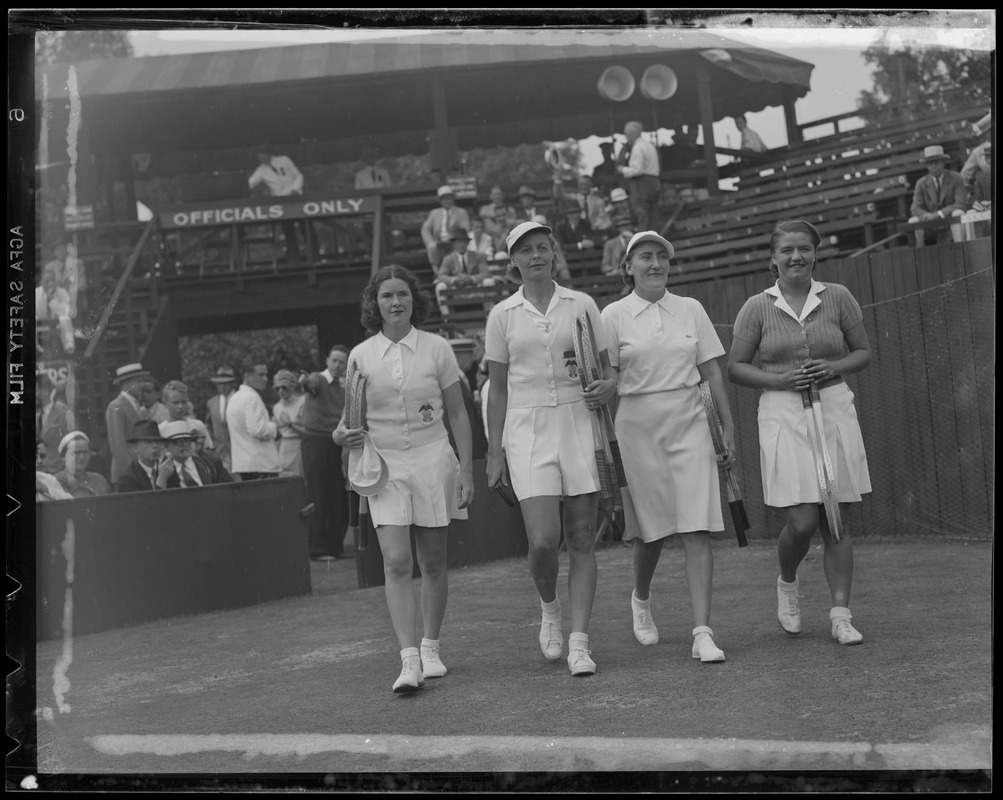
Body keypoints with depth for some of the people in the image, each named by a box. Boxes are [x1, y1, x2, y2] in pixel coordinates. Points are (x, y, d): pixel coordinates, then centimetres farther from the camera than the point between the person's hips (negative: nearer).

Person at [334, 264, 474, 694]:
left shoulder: (436, 348, 0)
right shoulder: (361, 355, 2)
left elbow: (458, 414, 4)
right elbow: (351, 416, 11)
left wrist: (466, 471, 0)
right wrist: (345, 434, -12)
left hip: (432, 459, 0)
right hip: (384, 464, 0)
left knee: (432, 562, 7)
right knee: (396, 562, -11)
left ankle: (430, 648, 24)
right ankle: (409, 660, -12)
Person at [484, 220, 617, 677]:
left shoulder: (581, 305, 6)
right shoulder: (502, 316, 5)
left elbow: (607, 368, 12)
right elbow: (498, 390, 8)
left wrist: (608, 386, -11)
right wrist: (494, 453, 4)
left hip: (578, 424, 1)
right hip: (527, 430, -1)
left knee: (581, 541, 0)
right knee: (543, 540, -11)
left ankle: (579, 641, 5)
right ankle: (549, 610, 19)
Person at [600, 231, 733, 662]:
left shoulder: (690, 309, 8)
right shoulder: (613, 315, 1)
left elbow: (712, 371, 10)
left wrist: (728, 426, 6)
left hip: (689, 424, 2)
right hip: (638, 427, -1)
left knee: (697, 530, -8)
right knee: (650, 529, 6)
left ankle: (702, 632, -9)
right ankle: (640, 599, 37)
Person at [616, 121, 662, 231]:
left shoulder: (638, 147, -10)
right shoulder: (650, 145, 21)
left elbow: (638, 169, -18)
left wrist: (623, 170, -4)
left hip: (642, 184, -10)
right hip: (654, 182, 10)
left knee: (641, 215, -12)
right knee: (652, 217, 8)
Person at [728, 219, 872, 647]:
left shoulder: (837, 297, 5)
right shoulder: (758, 307, 2)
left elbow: (863, 351, 13)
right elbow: (736, 367, 4)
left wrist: (834, 367, -8)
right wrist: (781, 379, -11)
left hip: (834, 409, 2)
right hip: (783, 414, -2)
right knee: (802, 522, -9)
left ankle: (841, 614, 9)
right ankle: (787, 584, 23)